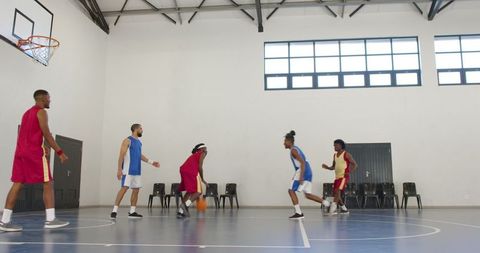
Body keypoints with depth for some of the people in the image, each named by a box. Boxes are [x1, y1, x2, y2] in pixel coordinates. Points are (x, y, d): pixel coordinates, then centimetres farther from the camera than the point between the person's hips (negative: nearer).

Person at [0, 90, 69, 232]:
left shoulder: (27, 113, 23)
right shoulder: (41, 112, -4)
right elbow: (47, 134, -12)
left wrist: (43, 146, 21)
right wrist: (59, 152, -11)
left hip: (21, 151, 9)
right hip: (34, 152, -9)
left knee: (17, 185, 7)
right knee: (48, 184, -6)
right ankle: (50, 220, -9)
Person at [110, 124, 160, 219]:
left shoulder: (139, 142, 17)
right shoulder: (127, 140, -7)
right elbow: (121, 155, -13)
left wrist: (151, 162, 25)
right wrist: (119, 169, -20)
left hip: (137, 170, 8)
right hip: (128, 170, -8)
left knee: (136, 190, 6)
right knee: (124, 188, -12)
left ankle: (132, 212, 12)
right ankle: (114, 211, -8)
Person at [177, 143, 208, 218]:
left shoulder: (194, 155, 36)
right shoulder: (202, 153, 13)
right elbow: (200, 166, -3)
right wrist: (202, 179, 5)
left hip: (183, 169, 8)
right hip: (192, 171, -8)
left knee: (189, 191, 19)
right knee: (198, 192, -1)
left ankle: (181, 211, 13)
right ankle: (186, 205, -20)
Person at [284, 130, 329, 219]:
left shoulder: (293, 150, -9)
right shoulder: (296, 149, 20)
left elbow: (302, 162, -20)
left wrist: (301, 177, -26)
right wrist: (295, 177, 29)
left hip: (303, 172, -10)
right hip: (307, 172, 10)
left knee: (291, 191, -3)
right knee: (308, 194, 13)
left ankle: (299, 213, -4)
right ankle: (327, 204, 9)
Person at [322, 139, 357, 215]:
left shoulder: (346, 154, -6)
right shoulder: (335, 155, 15)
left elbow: (354, 164, -7)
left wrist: (349, 172, -20)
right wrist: (327, 167, 2)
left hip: (344, 177, -8)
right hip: (337, 177, 8)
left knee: (337, 191, -21)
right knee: (336, 194, 9)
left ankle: (332, 209, -23)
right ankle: (344, 209, 24)